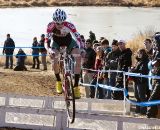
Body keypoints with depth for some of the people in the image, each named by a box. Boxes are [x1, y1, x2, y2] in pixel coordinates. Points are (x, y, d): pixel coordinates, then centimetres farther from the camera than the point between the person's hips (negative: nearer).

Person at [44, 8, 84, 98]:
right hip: (57, 41, 0)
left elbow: (78, 38, -35)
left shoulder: (69, 25, -36)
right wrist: (49, 49, -50)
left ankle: (76, 86, -15)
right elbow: (46, 41, -31)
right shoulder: (51, 26, -32)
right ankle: (58, 81, 1)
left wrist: (82, 48, -51)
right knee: (54, 58, -25)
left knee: (78, 58, -21)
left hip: (68, 40, 0)